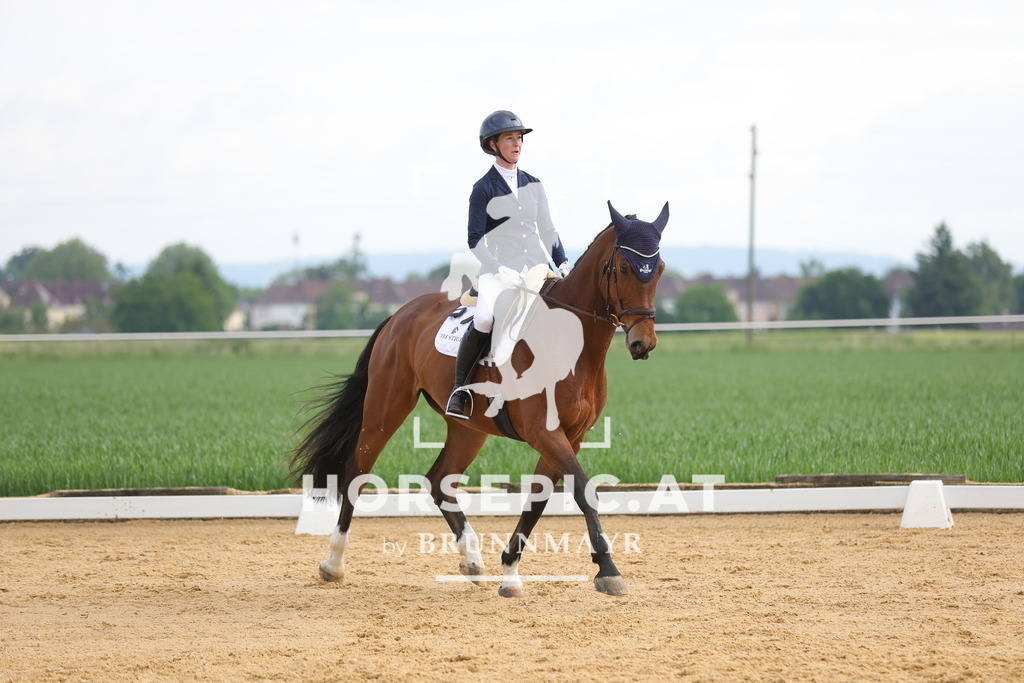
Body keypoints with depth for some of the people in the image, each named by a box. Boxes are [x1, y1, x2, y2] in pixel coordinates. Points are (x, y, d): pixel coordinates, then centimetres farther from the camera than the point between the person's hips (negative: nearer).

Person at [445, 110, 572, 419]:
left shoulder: (533, 185, 13)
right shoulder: (484, 189, -3)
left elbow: (547, 231, 17)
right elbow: (475, 240, -7)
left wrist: (563, 264, 3)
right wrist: (500, 270, -18)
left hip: (537, 268, 5)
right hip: (498, 271, -5)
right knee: (483, 320, -31)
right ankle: (459, 388, -15)